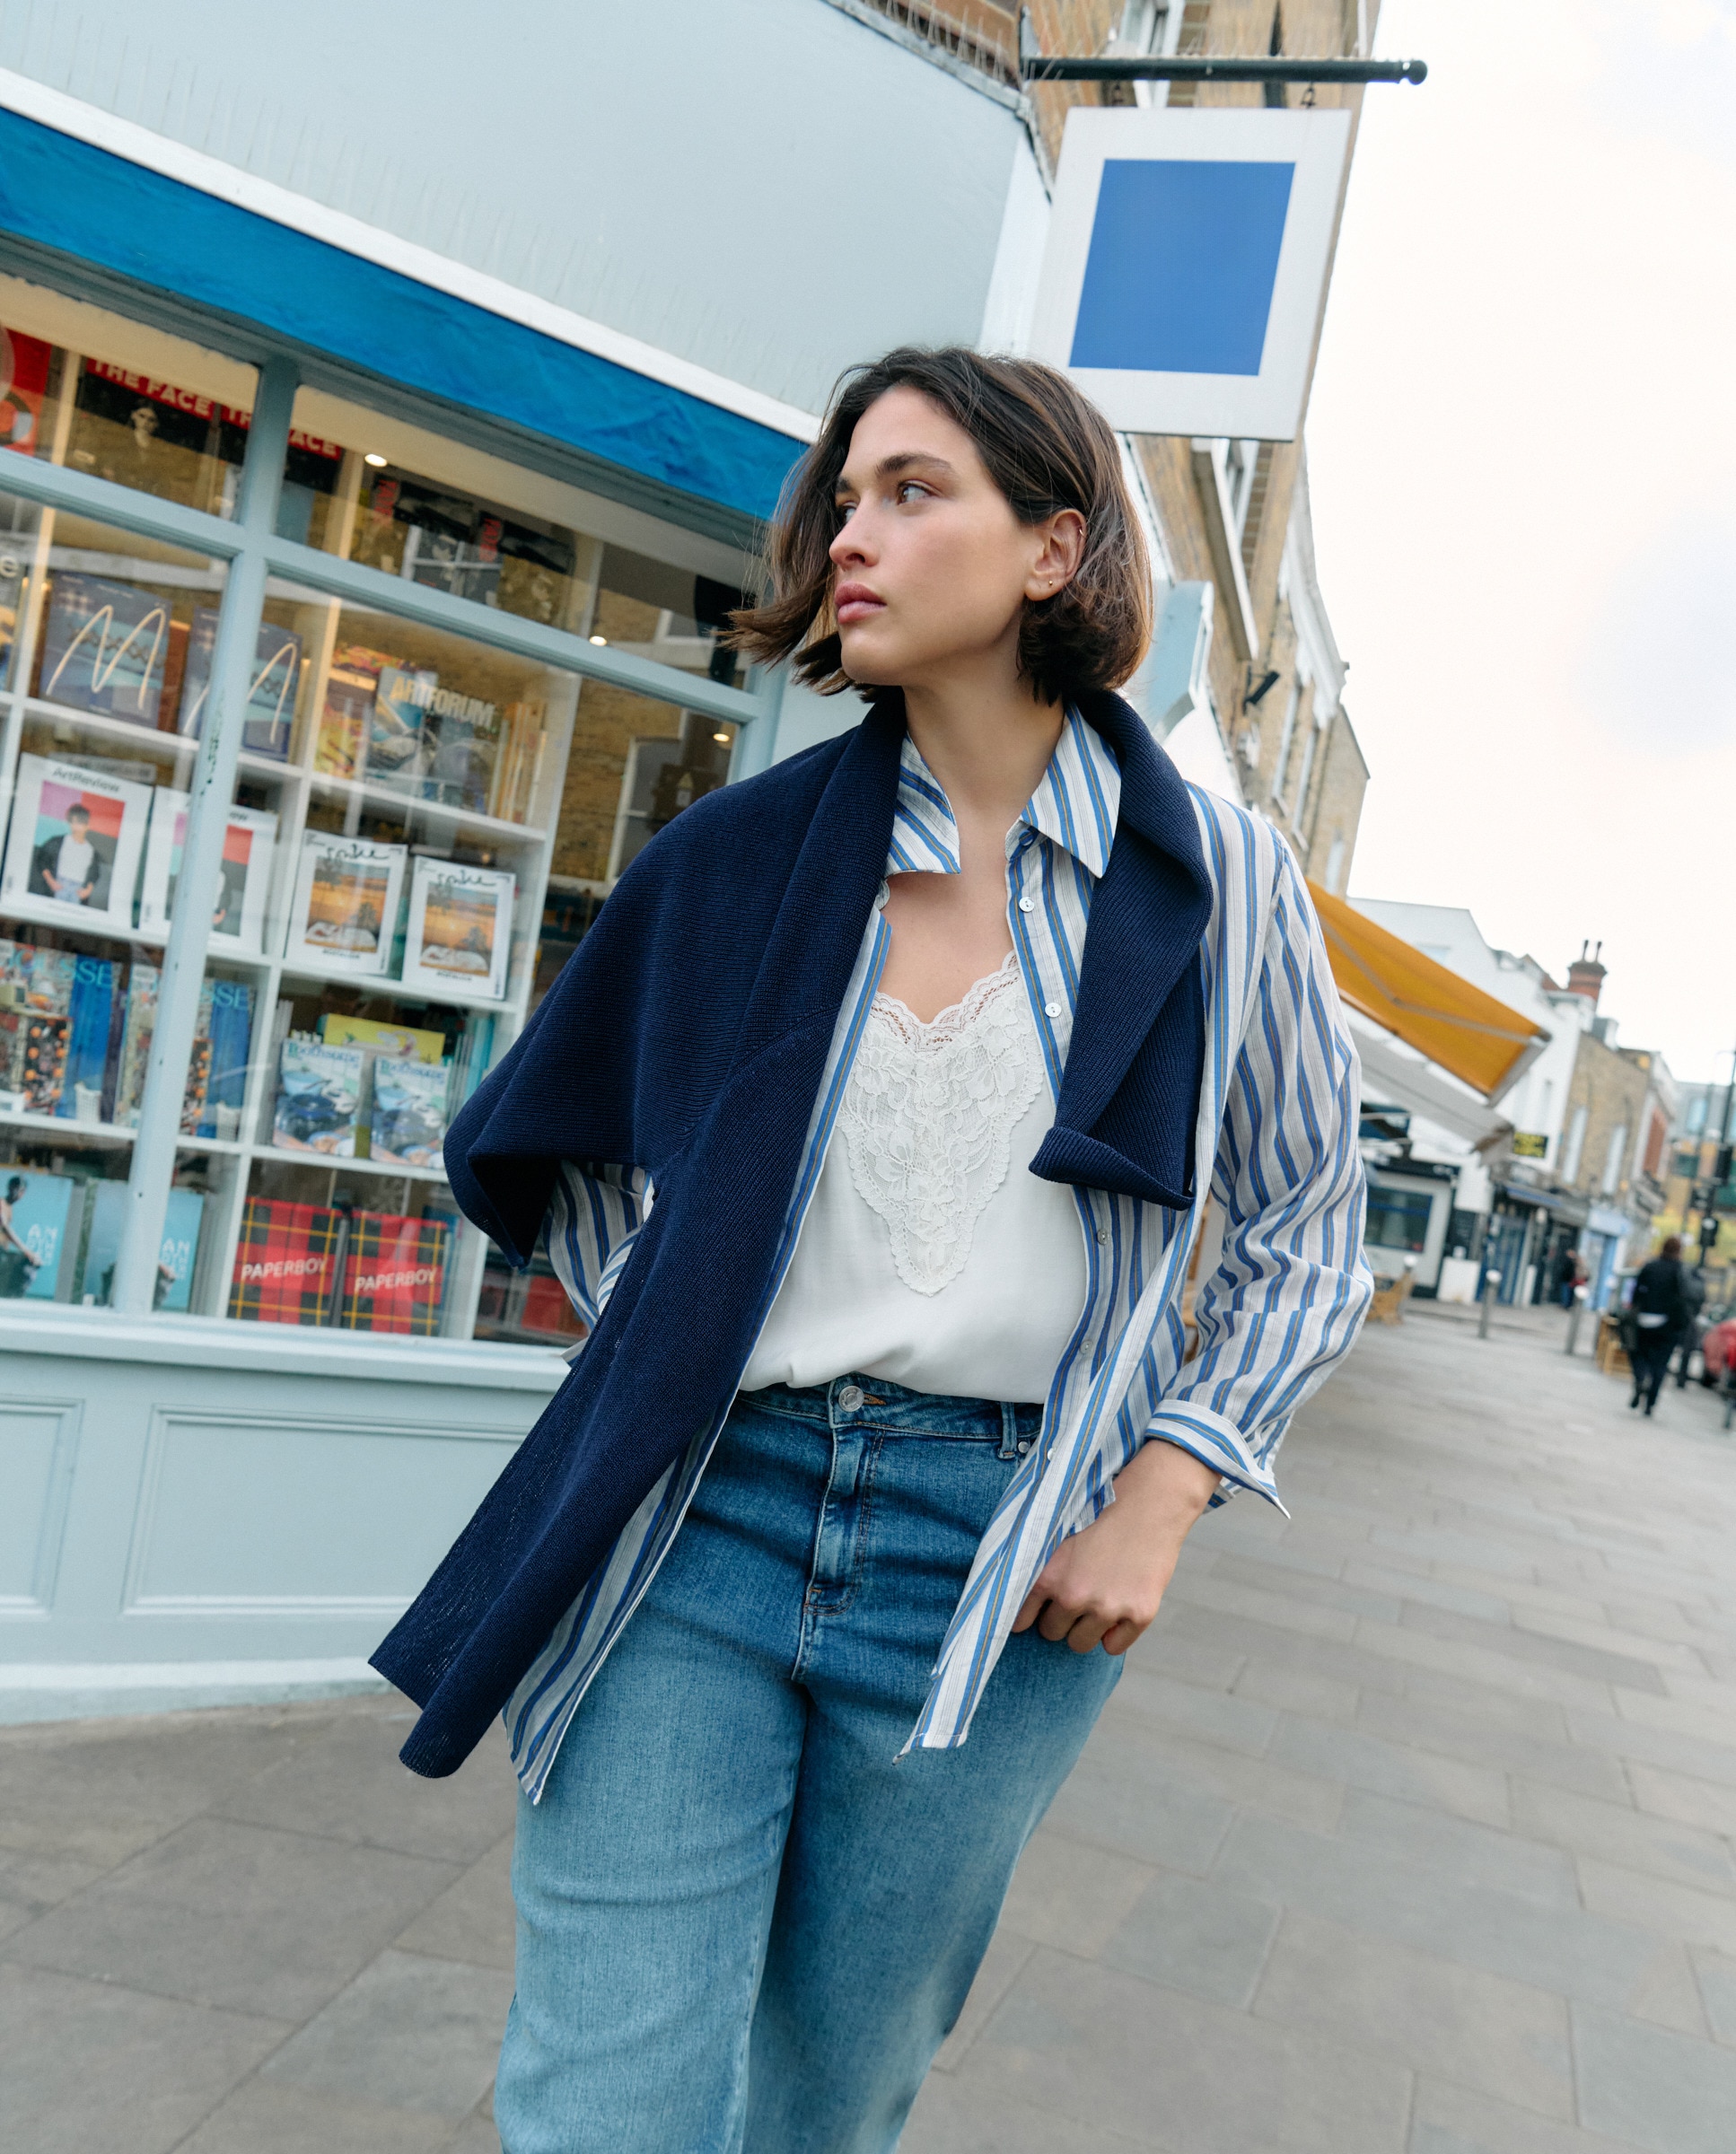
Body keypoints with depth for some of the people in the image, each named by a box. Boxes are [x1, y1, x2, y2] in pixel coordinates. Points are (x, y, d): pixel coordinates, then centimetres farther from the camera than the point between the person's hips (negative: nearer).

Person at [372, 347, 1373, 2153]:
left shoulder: (1216, 879, -1)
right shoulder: (748, 850, 3)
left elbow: (1306, 1231, 8)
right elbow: (561, 1145, 17)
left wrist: (1160, 1497, -3)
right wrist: (657, 1360, 5)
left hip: (997, 1557, 0)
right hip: (697, 1523, 1)